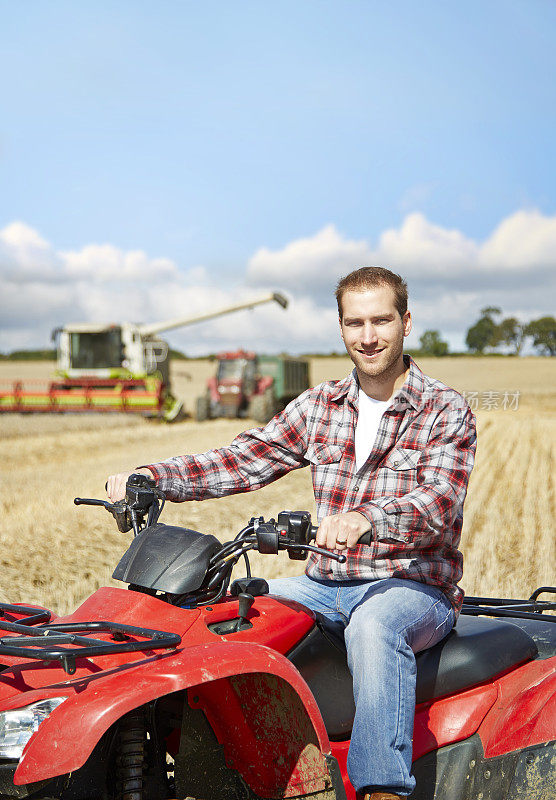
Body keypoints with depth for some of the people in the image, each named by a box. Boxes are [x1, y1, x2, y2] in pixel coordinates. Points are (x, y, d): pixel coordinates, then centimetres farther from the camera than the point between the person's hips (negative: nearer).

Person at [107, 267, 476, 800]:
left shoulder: (446, 411, -4)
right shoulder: (319, 406, 11)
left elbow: (440, 501, -21)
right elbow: (242, 460, 4)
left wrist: (366, 519, -42)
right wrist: (151, 477, -11)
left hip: (416, 586, -5)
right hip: (327, 583, 5)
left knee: (372, 625, -39)